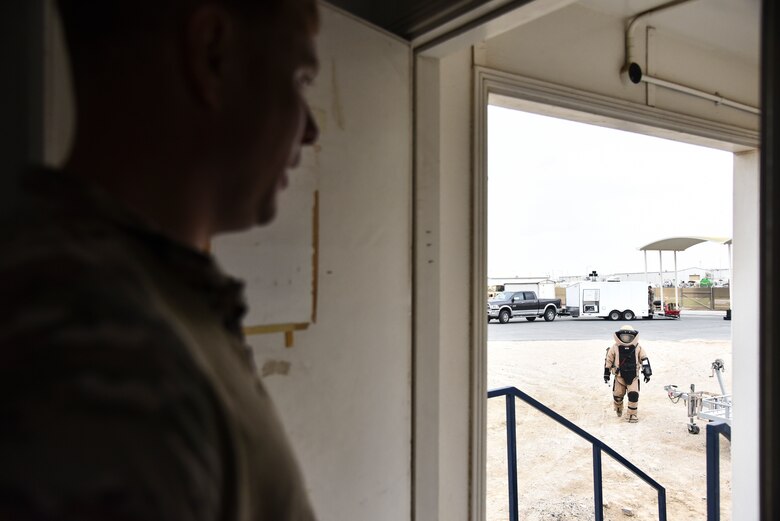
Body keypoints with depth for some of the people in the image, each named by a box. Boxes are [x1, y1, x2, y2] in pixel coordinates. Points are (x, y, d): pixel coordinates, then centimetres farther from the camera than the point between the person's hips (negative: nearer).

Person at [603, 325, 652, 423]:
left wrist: (647, 373, 1)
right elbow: (608, 361, 1)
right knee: (617, 395, 7)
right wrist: (606, 374, 3)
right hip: (619, 377, 0)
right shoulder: (615, 348, -6)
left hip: (633, 377, 0)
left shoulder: (638, 348, -3)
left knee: (634, 395, -12)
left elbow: (644, 360, 5)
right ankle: (619, 409, 38)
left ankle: (632, 414, 5)